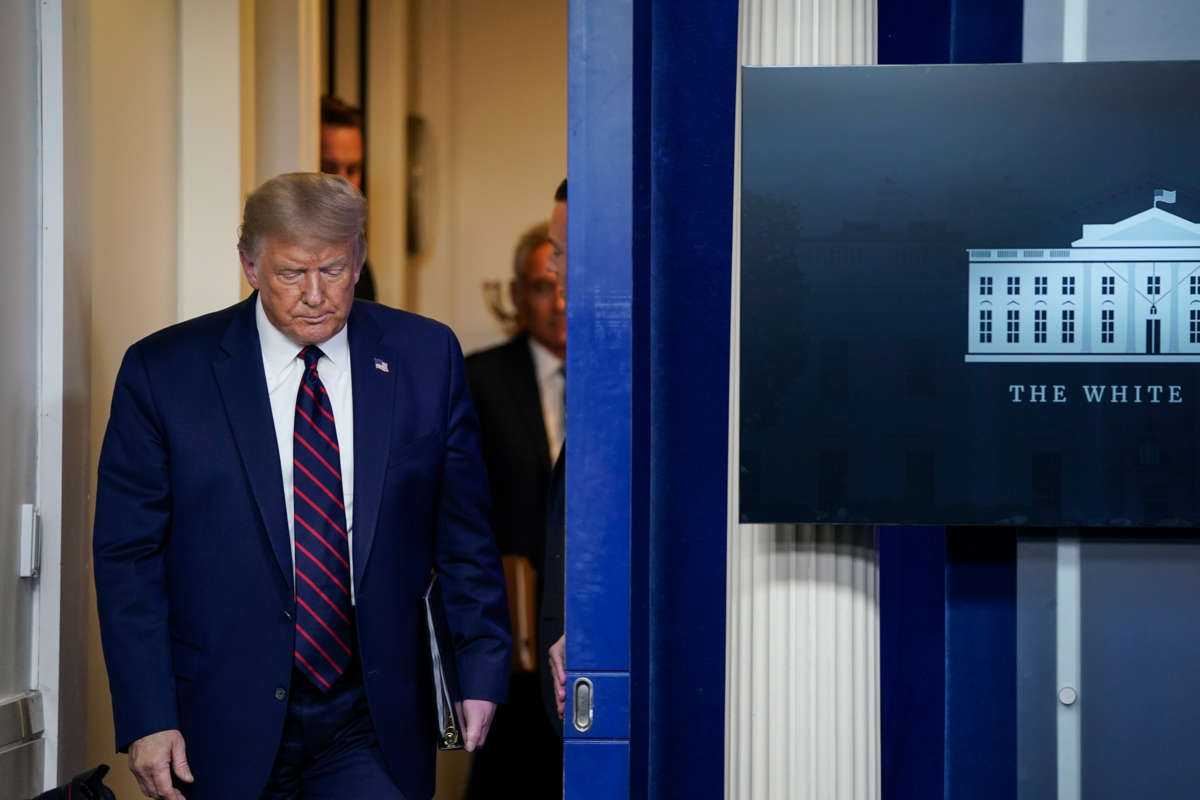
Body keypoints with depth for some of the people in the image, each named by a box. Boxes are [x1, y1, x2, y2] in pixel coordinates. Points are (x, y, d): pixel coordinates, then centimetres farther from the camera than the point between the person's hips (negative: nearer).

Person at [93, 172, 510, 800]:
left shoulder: (425, 358, 3)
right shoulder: (164, 371, -2)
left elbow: (464, 536, 9)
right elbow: (127, 557, -2)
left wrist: (482, 670, 2)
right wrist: (146, 721, -8)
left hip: (374, 726, 1)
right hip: (225, 730, -1)